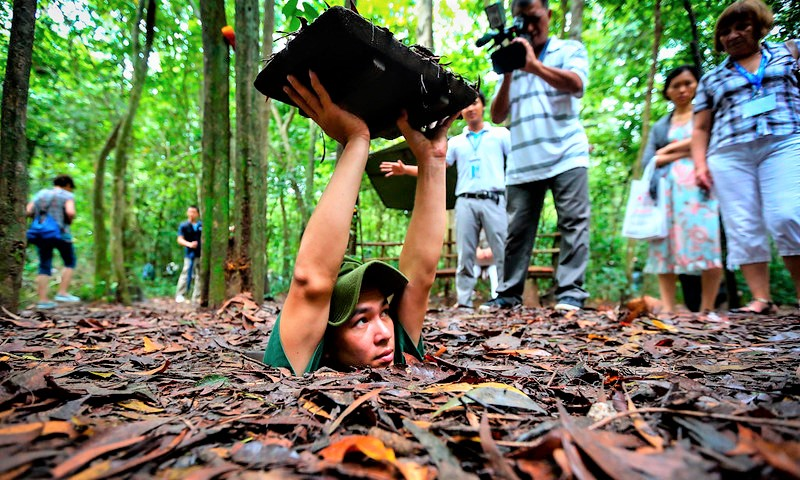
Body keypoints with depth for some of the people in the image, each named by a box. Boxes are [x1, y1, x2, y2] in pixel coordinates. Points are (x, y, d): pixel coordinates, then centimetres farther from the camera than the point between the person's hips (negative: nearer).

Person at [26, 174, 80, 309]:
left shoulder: (41, 193, 15)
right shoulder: (67, 195, -1)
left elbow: (28, 211, 7)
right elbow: (70, 212, -18)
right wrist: (69, 221, 2)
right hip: (60, 233, -5)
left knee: (44, 266, 7)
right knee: (70, 263, 11)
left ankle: (43, 300, 2)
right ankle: (62, 293, 2)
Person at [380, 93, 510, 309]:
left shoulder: (500, 134, 14)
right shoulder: (456, 142, 20)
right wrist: (405, 169, 0)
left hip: (493, 200, -2)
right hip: (465, 202, 2)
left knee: (503, 251, -6)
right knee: (465, 254, 0)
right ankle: (464, 301, 4)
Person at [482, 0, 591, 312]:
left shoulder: (570, 50, 12)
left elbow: (576, 83, -11)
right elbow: (497, 116, 12)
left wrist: (534, 65, -15)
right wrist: (507, 75, 0)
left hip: (566, 156, -2)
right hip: (522, 162, 3)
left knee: (573, 223, -7)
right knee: (517, 229, 1)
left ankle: (570, 292, -4)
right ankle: (509, 293, 6)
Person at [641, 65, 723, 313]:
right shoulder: (660, 126, 22)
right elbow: (648, 160, 9)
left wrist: (669, 149, 5)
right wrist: (686, 151, -1)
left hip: (698, 184, -3)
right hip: (667, 187, 3)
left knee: (705, 240, -15)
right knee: (665, 244, -6)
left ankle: (707, 308, -11)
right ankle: (667, 308, -9)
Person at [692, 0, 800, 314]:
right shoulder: (711, 79, 22)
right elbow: (700, 128, 18)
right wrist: (700, 164, 4)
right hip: (729, 154, 2)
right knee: (743, 229, -6)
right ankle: (761, 299, -3)